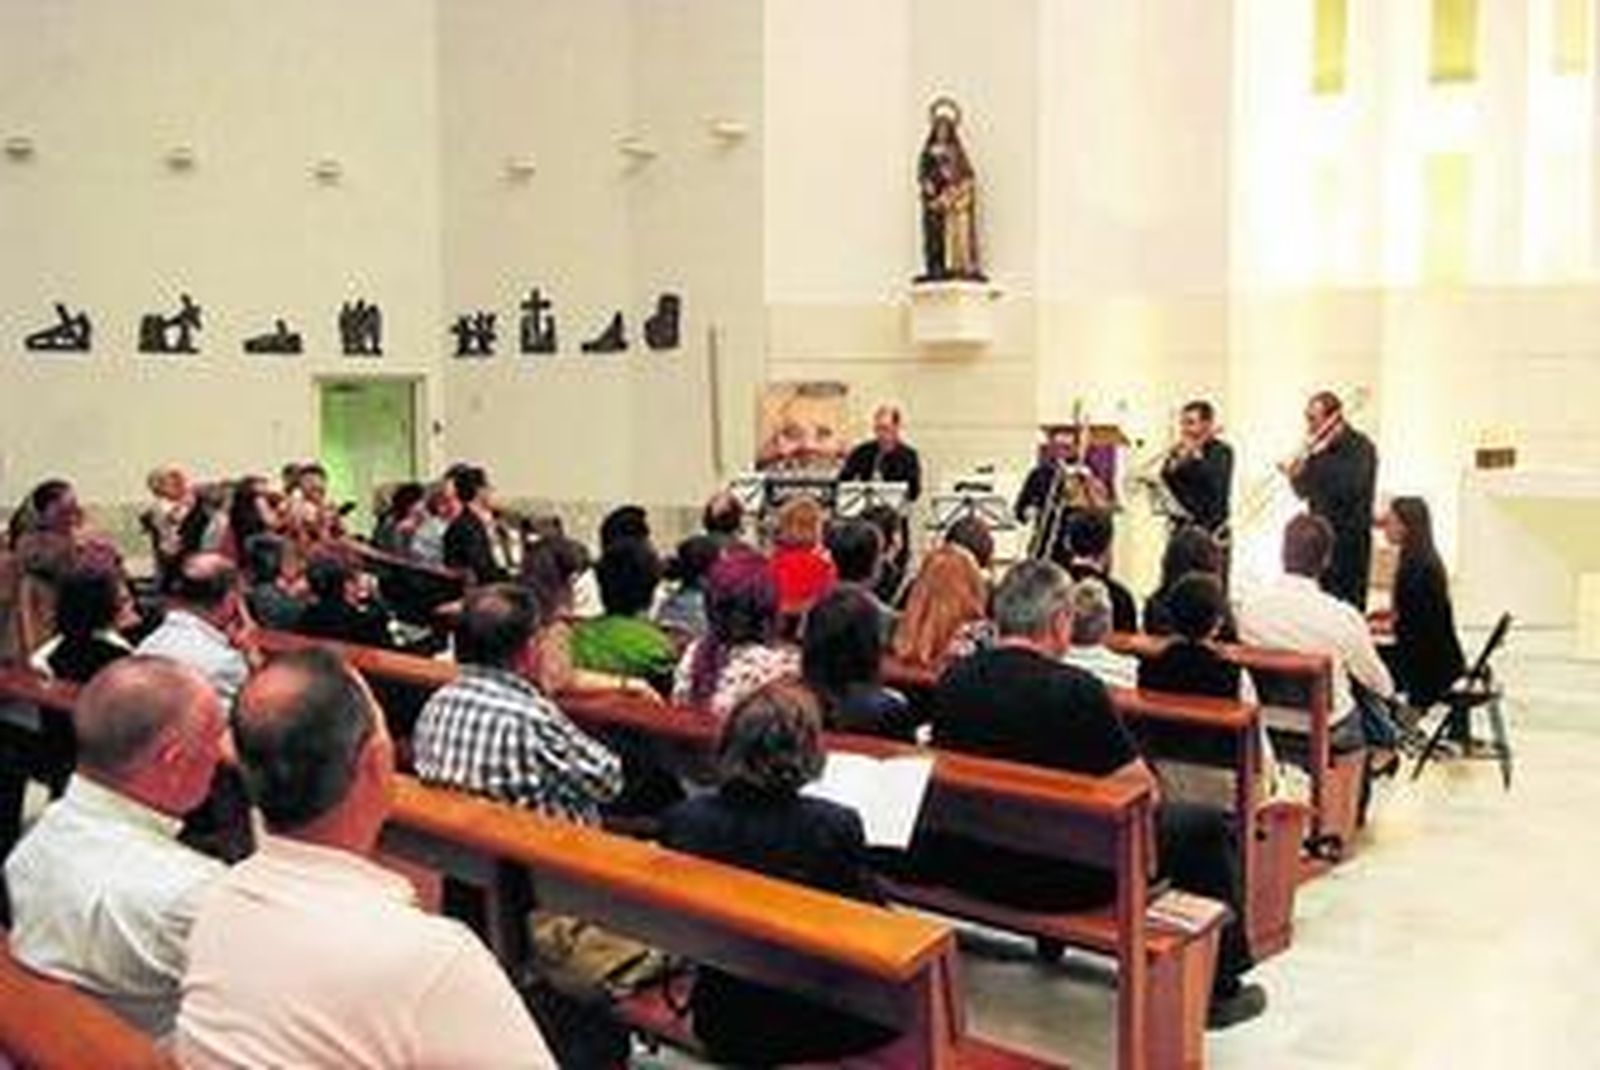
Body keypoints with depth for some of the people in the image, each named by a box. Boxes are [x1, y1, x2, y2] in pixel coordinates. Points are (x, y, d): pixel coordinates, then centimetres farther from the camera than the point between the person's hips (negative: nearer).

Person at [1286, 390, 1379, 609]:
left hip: (1348, 544, -7)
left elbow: (1348, 489, -27)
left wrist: (1314, 459, -24)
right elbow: (1305, 491, 12)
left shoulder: (1360, 447, -11)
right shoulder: (1322, 448, 8)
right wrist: (1296, 475, -10)